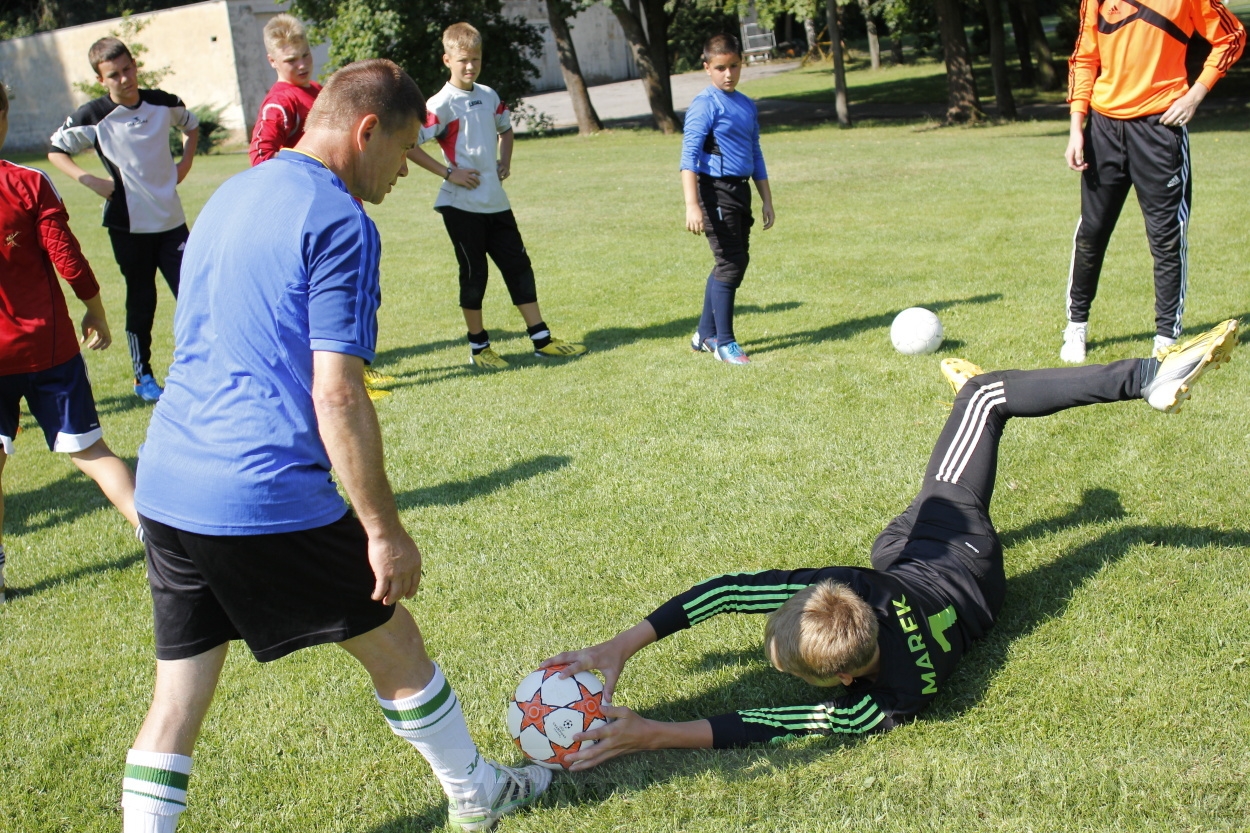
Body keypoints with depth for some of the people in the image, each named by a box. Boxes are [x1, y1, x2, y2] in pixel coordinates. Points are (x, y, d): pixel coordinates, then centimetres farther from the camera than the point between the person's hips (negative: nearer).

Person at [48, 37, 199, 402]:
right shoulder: (93, 116, -9)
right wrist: (89, 180, -11)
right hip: (128, 224, -2)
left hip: (172, 220, 2)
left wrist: (185, 163, 7)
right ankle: (143, 377, 21)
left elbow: (192, 126, 21)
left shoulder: (164, 103, 0)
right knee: (141, 301, 7)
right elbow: (56, 151, 2)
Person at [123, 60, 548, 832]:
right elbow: (337, 396, -18)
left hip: (166, 487, 8)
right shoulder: (340, 222, -12)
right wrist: (385, 530, -11)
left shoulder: (228, 197, 16)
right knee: (395, 643, 14)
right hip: (266, 500, -7)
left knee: (179, 693, 14)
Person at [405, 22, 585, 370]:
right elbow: (408, 144, -17)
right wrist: (447, 173, -16)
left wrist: (505, 161, 11)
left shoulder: (489, 96, 9)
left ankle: (542, 340, 13)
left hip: (496, 202, 6)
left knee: (519, 266, 7)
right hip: (461, 204, -6)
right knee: (474, 274, 2)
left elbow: (505, 129, 28)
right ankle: (478, 347, 15)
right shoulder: (442, 104, -11)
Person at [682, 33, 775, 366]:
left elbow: (755, 155, 22)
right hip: (716, 191, -8)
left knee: (732, 263, 13)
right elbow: (689, 156, -17)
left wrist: (766, 200, 20)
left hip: (740, 190, 8)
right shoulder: (705, 105, -10)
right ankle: (724, 343, 0)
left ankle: (705, 335, 25)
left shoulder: (747, 105, 14)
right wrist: (692, 205, -26)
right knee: (731, 263, -9)